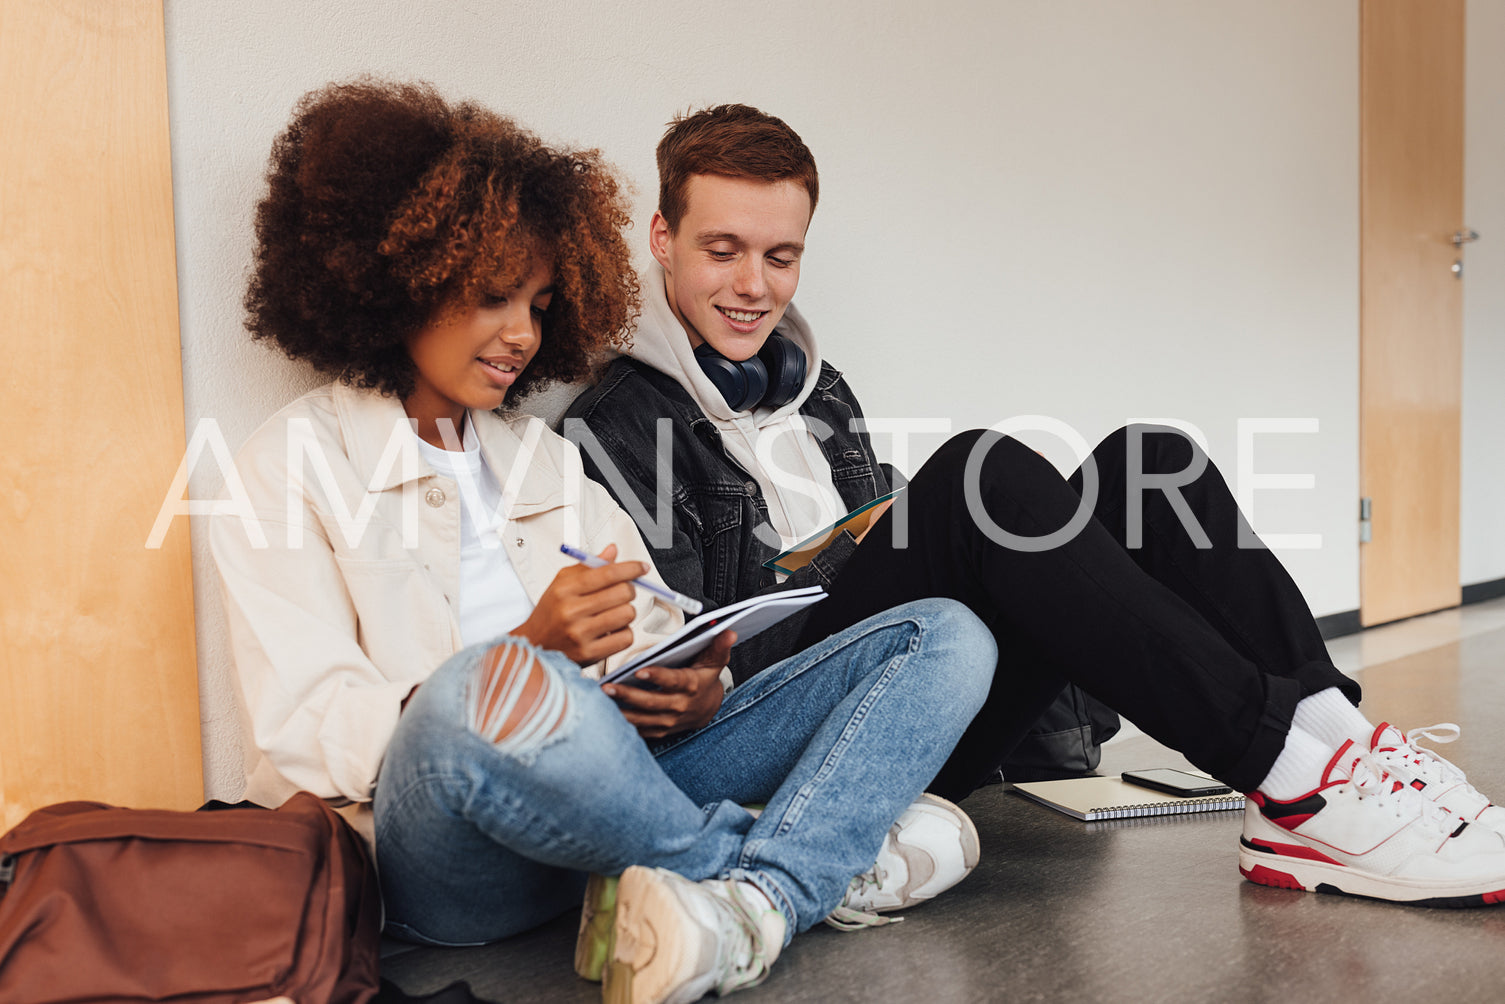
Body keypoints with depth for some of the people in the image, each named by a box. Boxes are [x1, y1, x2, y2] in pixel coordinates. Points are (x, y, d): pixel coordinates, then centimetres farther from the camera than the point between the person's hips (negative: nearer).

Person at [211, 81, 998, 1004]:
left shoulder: (546, 456, 22)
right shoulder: (295, 460, 5)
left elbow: (657, 636, 15)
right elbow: (304, 733, -7)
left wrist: (696, 691, -9)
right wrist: (525, 653, -22)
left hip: (613, 795, 6)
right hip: (436, 851, -5)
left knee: (946, 636, -5)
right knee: (490, 688, -42)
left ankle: (750, 906, -31)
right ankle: (827, 868, -16)